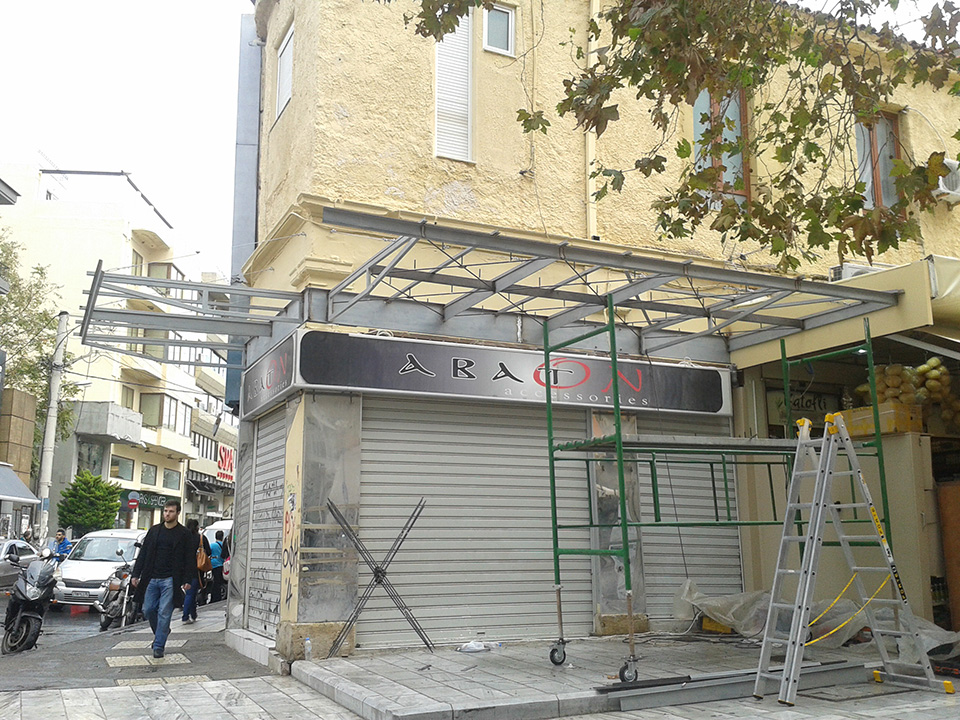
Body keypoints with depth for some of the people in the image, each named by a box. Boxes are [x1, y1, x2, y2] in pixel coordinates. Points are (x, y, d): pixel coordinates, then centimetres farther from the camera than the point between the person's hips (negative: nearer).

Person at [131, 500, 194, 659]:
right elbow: (143, 554, 12)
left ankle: (159, 646, 3)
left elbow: (190, 559, -2)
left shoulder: (184, 534, 0)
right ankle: (161, 632, 31)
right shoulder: (154, 531, 11)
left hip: (170, 580, -4)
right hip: (151, 578, 4)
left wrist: (187, 580, -11)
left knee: (164, 613, -5)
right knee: (148, 610, 6)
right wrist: (136, 574, 5)